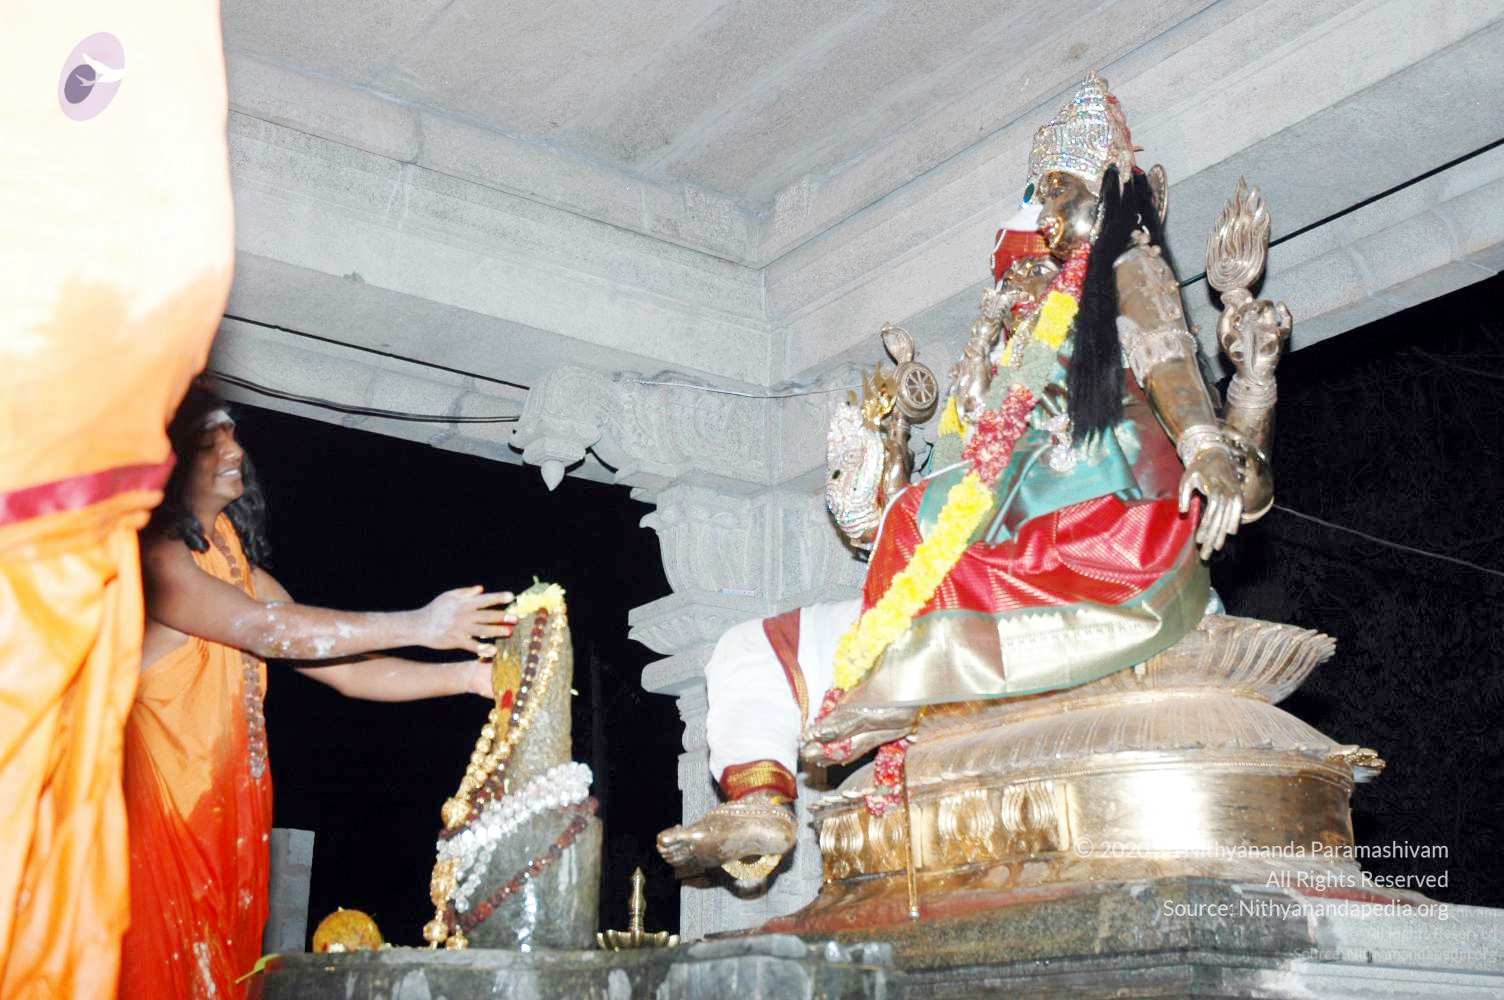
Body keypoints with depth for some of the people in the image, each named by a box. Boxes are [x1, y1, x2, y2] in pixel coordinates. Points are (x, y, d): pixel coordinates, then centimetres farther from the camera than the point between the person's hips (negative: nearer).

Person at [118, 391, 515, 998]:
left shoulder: (244, 571, 15)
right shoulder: (151, 557, -8)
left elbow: (345, 670, 10)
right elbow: (267, 629, -21)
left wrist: (468, 675, -2)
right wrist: (417, 626, -25)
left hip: (229, 827, 7)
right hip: (159, 823, -7)